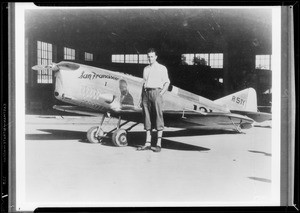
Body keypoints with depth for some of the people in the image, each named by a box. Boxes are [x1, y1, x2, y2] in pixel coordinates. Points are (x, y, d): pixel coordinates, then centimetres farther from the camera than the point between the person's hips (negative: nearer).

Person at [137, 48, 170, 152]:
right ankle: (148, 143, 7)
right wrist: (142, 99, 12)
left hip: (156, 92, -5)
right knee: (147, 117, 4)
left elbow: (167, 82, 2)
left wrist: (161, 94, -11)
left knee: (158, 117, -7)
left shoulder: (162, 68, 5)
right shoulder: (146, 69, 19)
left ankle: (158, 144, -6)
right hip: (146, 93, 5)